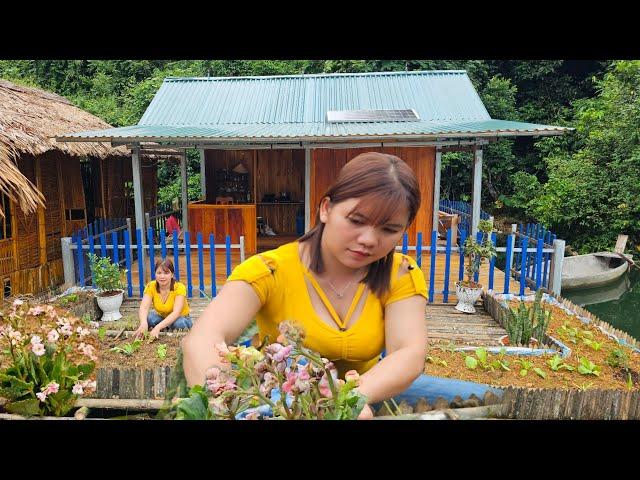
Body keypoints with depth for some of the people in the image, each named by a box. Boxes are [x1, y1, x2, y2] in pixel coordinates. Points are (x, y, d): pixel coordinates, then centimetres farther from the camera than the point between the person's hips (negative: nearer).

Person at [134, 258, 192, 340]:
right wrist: (143, 323, -52)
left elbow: (176, 313, -36)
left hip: (180, 318, -2)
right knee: (149, 317, -29)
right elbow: (143, 308, -29)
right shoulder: (151, 286, -16)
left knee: (179, 323, -35)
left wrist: (158, 327, -51)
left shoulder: (179, 287, -25)